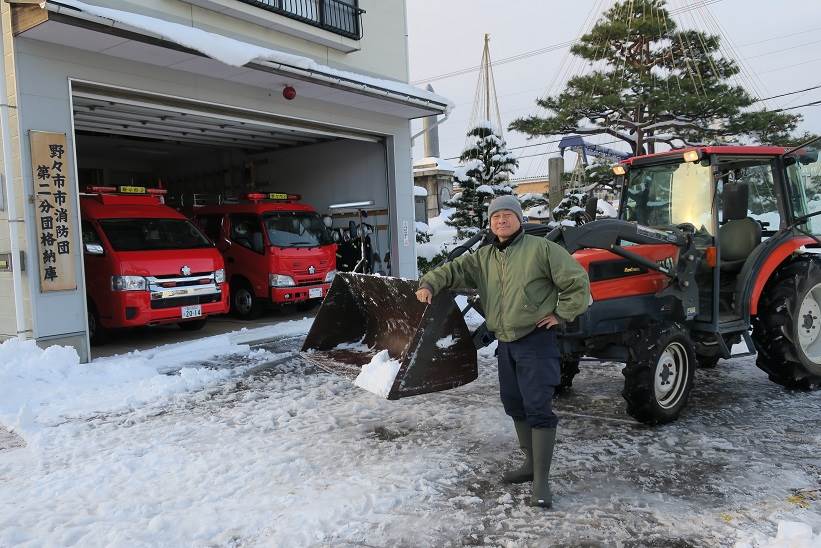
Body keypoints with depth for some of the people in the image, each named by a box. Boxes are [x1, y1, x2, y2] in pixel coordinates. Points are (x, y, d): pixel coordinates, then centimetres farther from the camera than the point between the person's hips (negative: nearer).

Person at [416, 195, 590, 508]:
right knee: (514, 405, 16)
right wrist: (430, 284, -15)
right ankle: (531, 463, 33)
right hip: (505, 343, 7)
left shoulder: (541, 249, -9)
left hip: (536, 341, -7)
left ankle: (541, 480, 0)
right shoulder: (483, 258, 10)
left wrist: (561, 315, -8)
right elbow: (454, 270, 3)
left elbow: (577, 282, -7)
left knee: (538, 408, -8)